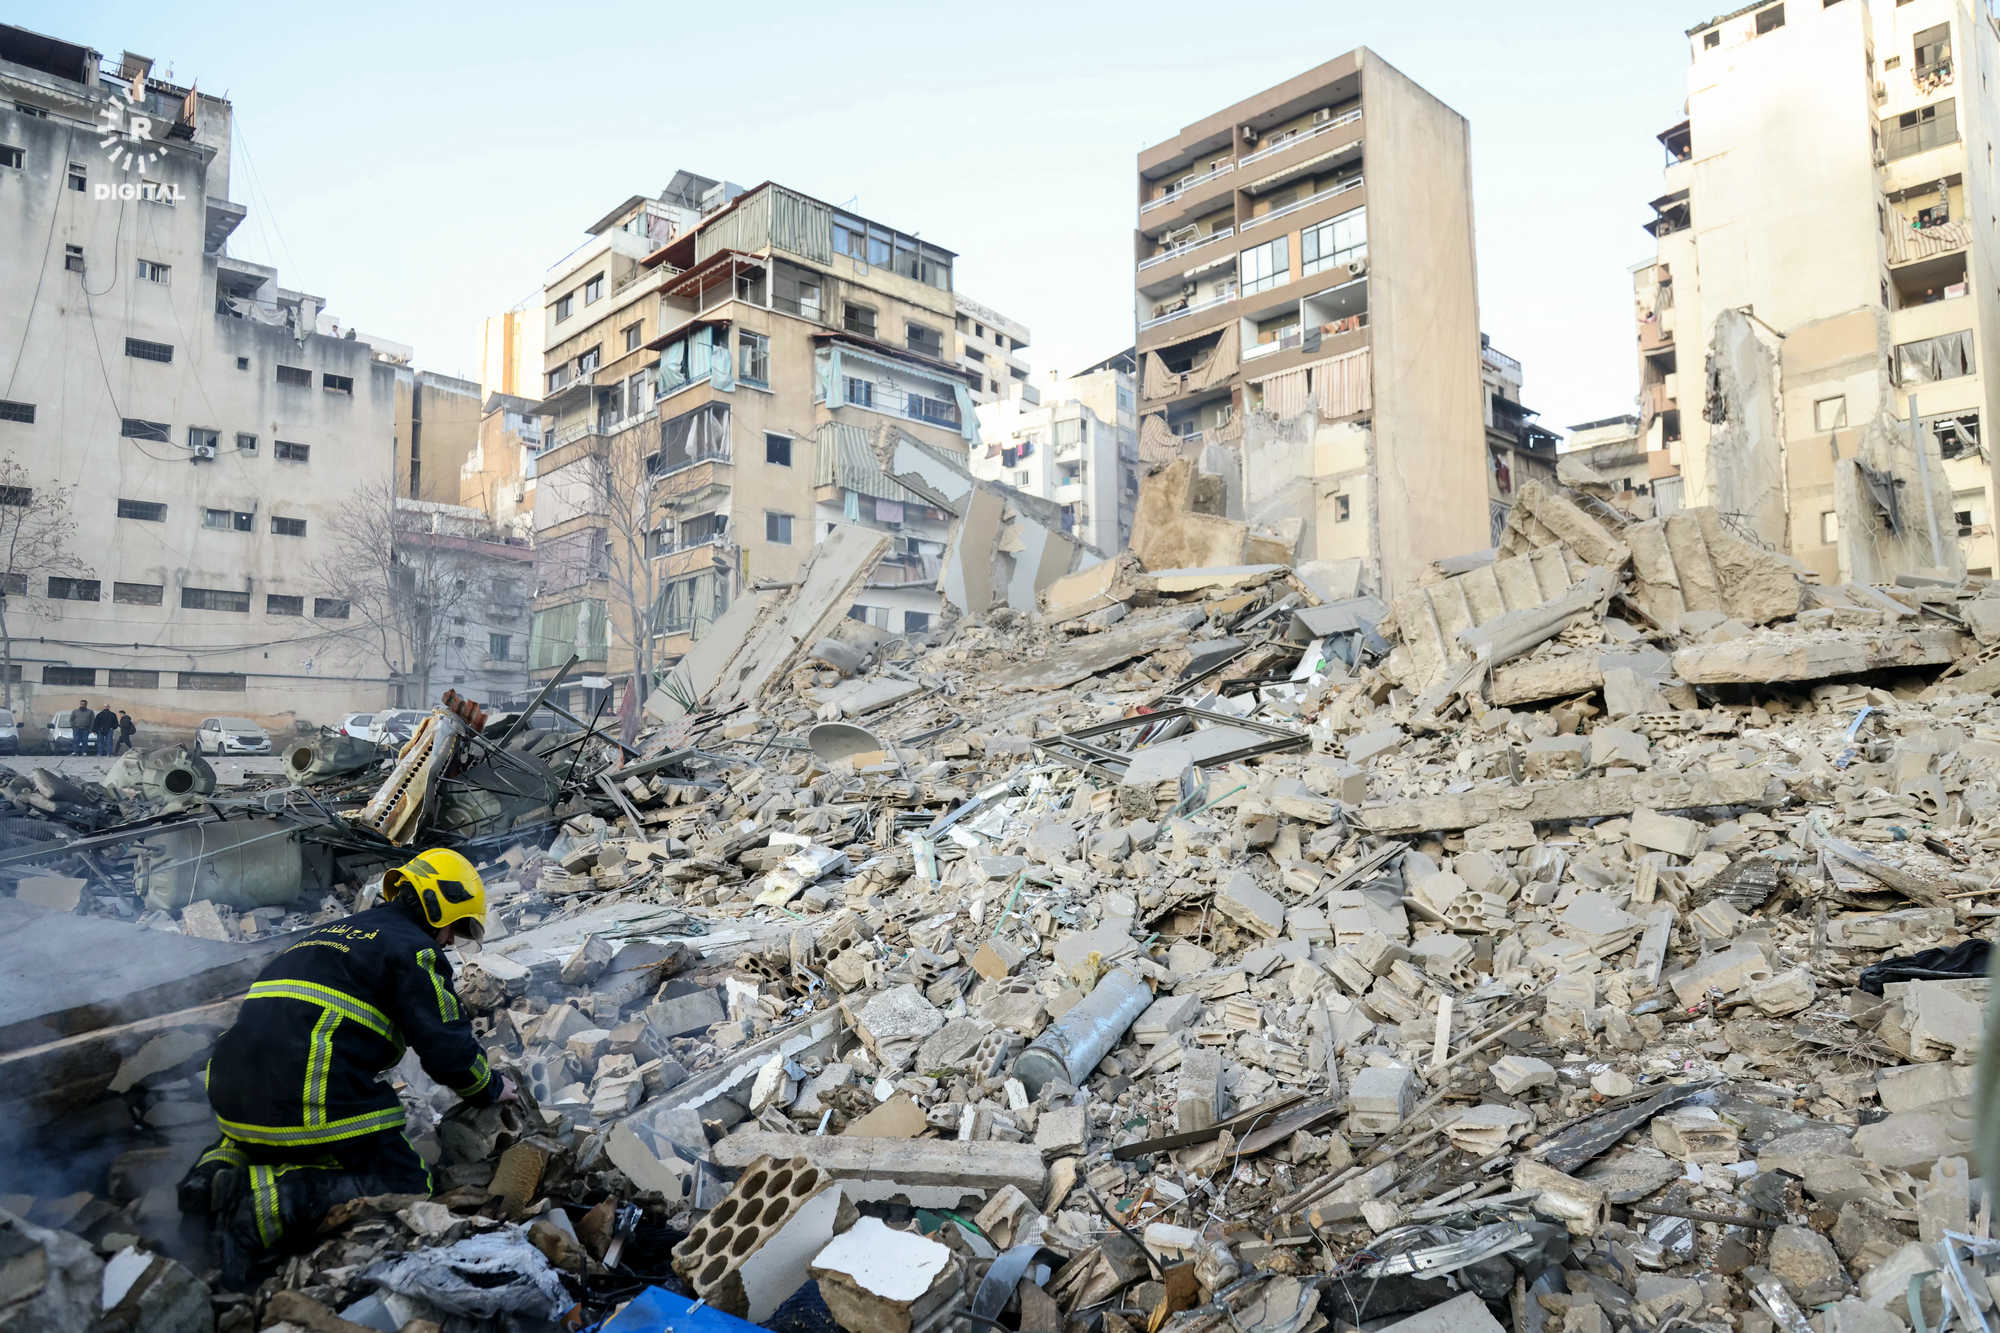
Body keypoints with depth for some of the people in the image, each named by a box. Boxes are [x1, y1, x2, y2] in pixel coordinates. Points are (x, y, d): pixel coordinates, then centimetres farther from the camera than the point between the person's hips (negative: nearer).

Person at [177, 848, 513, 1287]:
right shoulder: (412, 947, -1)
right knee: (406, 1188, -2)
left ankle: (224, 1165, 9)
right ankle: (261, 1200, -18)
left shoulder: (330, 932, 26)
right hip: (311, 1102, -9)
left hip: (234, 1090, 9)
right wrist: (491, 1089, 12)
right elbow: (448, 1048, -8)